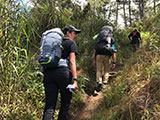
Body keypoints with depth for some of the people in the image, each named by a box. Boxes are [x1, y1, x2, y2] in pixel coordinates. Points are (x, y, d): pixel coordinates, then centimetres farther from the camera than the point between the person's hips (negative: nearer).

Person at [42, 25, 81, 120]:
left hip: (48, 73, 5)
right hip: (64, 72, -5)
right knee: (65, 104, 10)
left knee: (49, 105, 0)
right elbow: (72, 61, -7)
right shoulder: (71, 43, 7)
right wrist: (75, 80, -13)